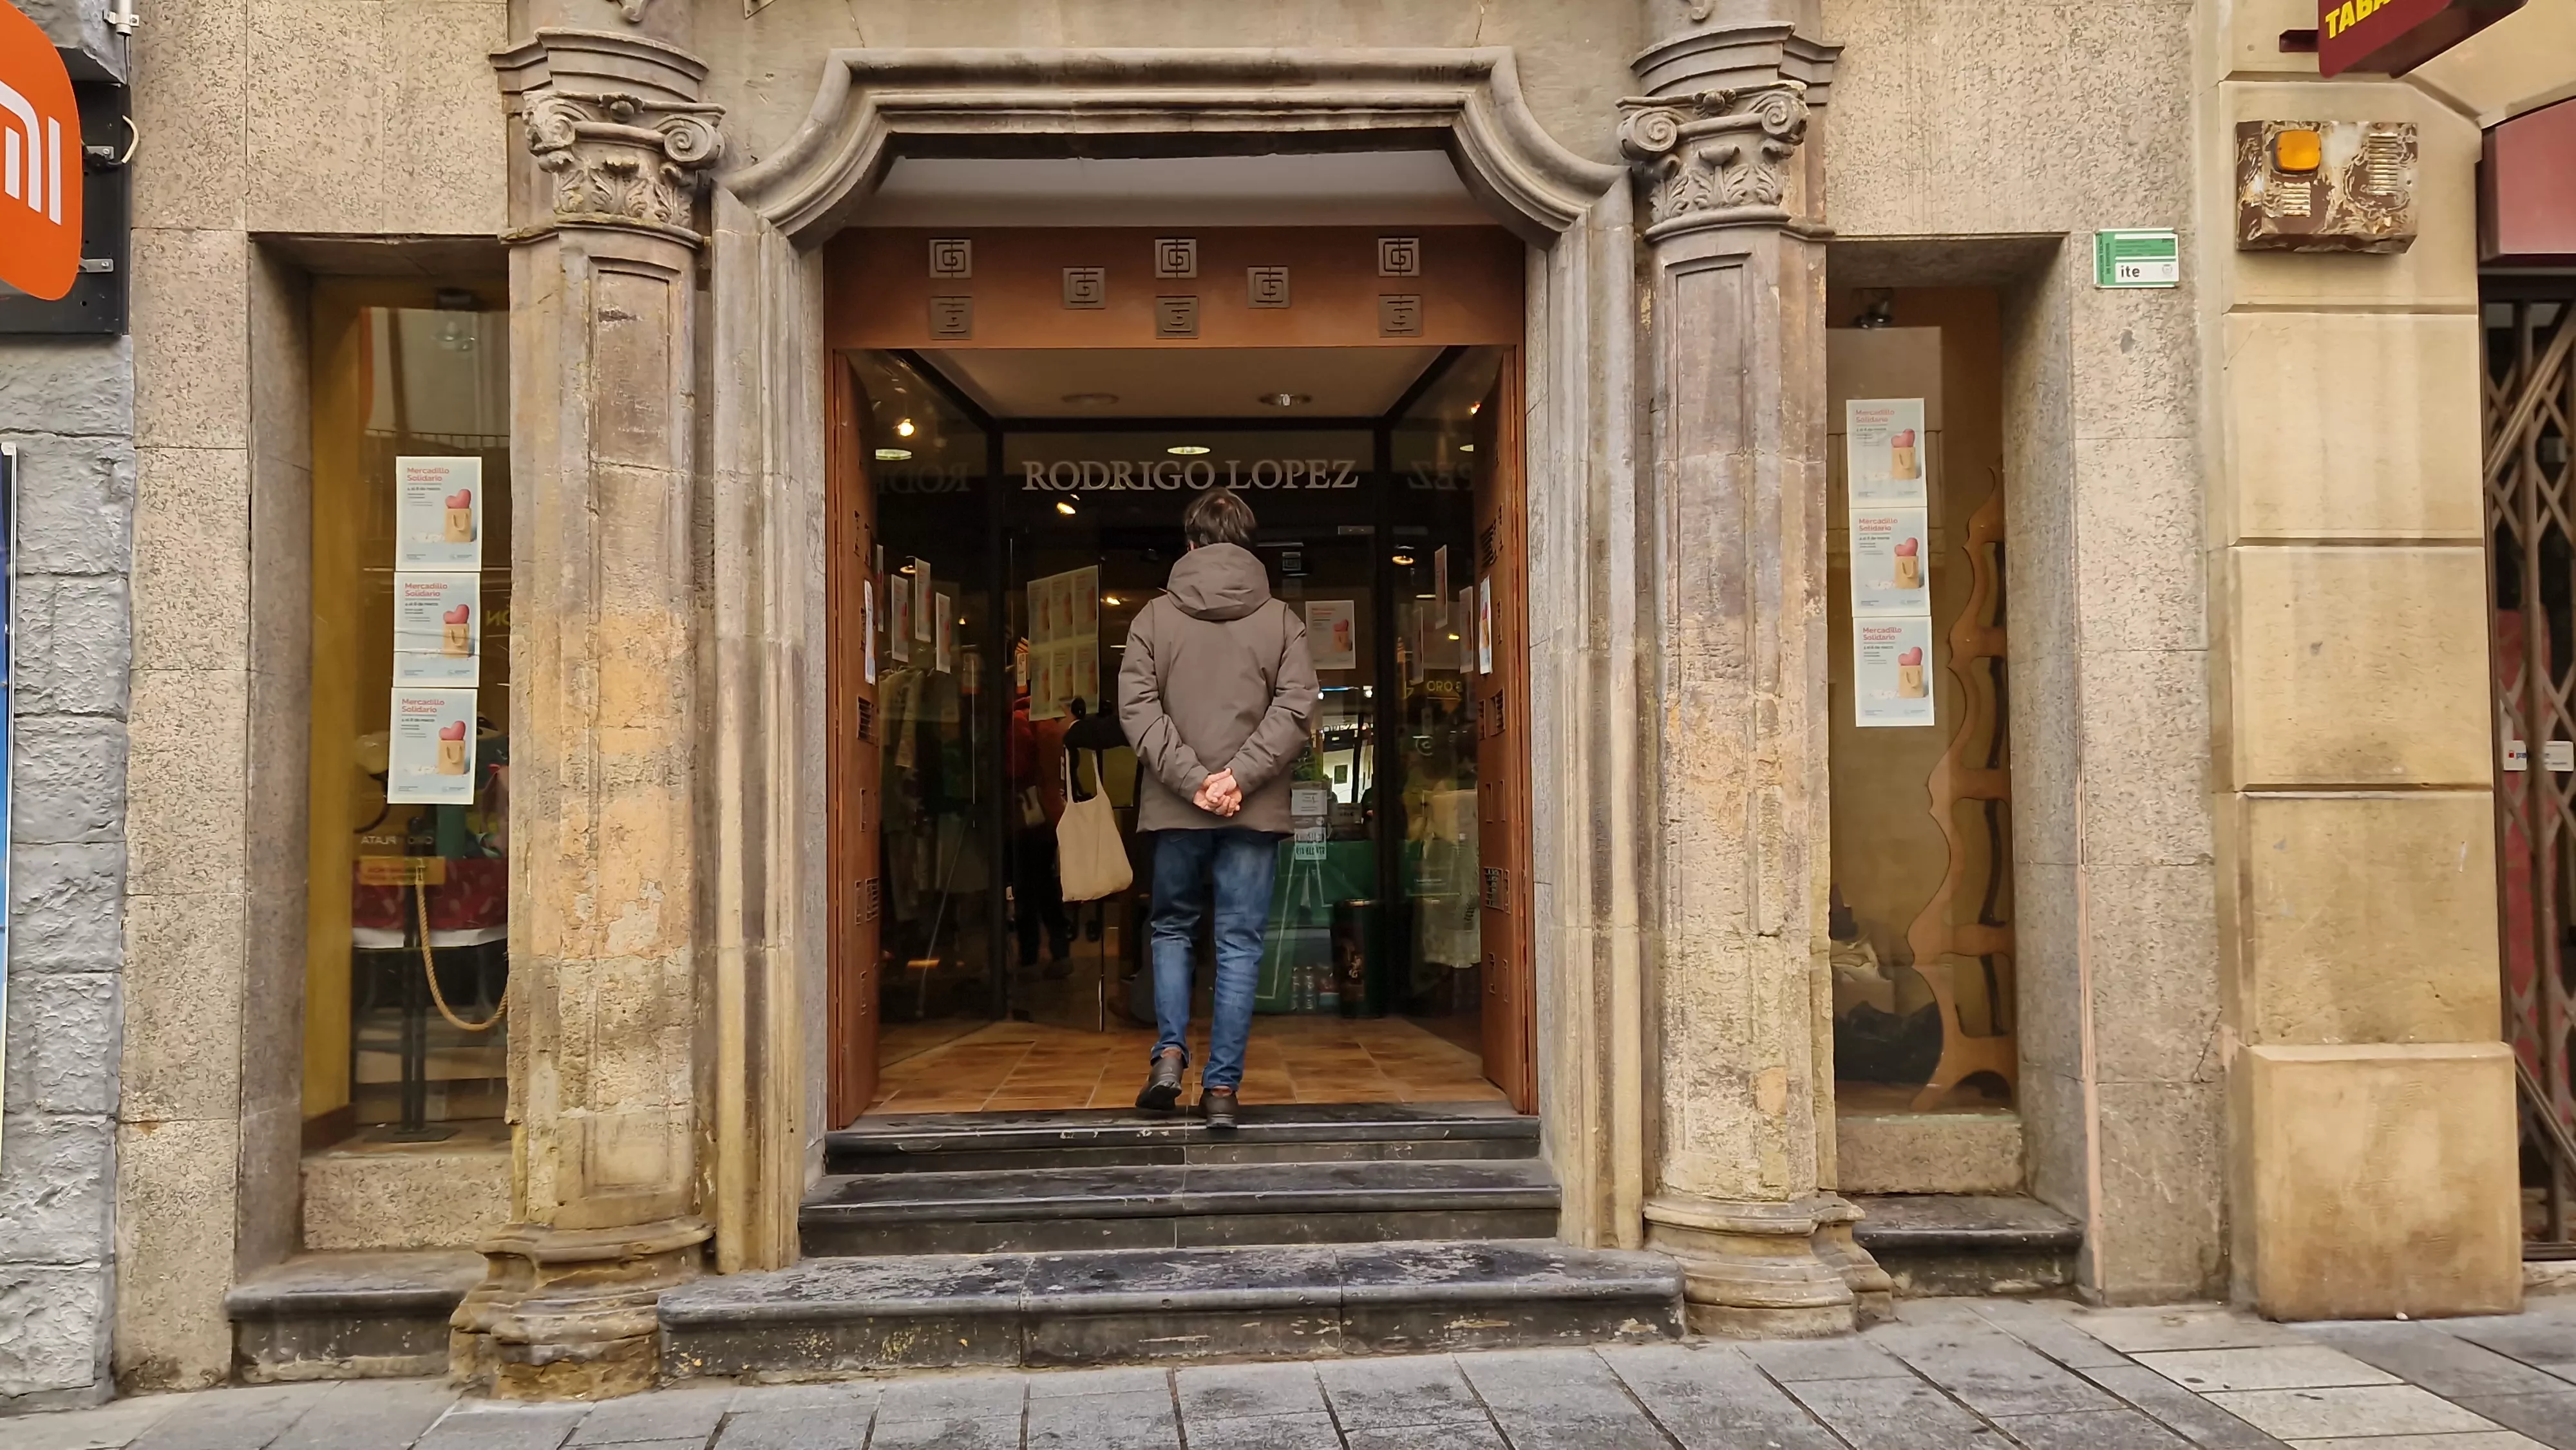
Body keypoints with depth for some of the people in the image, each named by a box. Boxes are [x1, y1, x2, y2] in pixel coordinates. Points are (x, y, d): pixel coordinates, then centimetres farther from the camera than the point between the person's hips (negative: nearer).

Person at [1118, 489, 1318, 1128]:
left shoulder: (1154, 617, 2)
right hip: (1256, 811, 0)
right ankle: (1222, 1086, 5)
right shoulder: (1280, 619, 2)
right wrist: (1240, 776, -12)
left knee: (1172, 928, 19)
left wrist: (1192, 778, -11)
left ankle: (1169, 1054, 5)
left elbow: (1137, 707, -6)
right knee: (1239, 943, 5)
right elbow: (1295, 707, -8)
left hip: (1175, 809, 1)